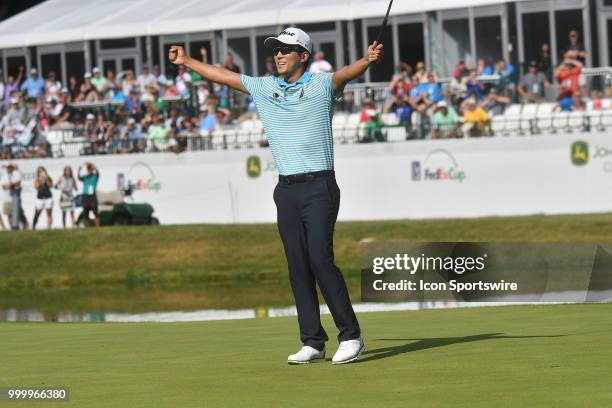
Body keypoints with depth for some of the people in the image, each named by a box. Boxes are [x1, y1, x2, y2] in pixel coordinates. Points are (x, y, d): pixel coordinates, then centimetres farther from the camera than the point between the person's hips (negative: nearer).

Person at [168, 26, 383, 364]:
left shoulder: (322, 85, -2)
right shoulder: (264, 88, 13)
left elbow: (347, 73, -21)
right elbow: (223, 76, 23)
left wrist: (367, 61, -41)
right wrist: (186, 61, 27)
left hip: (319, 187, -5)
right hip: (286, 190, 5)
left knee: (320, 259, -14)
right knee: (297, 267, 2)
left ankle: (351, 336, -9)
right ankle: (312, 342, 4)